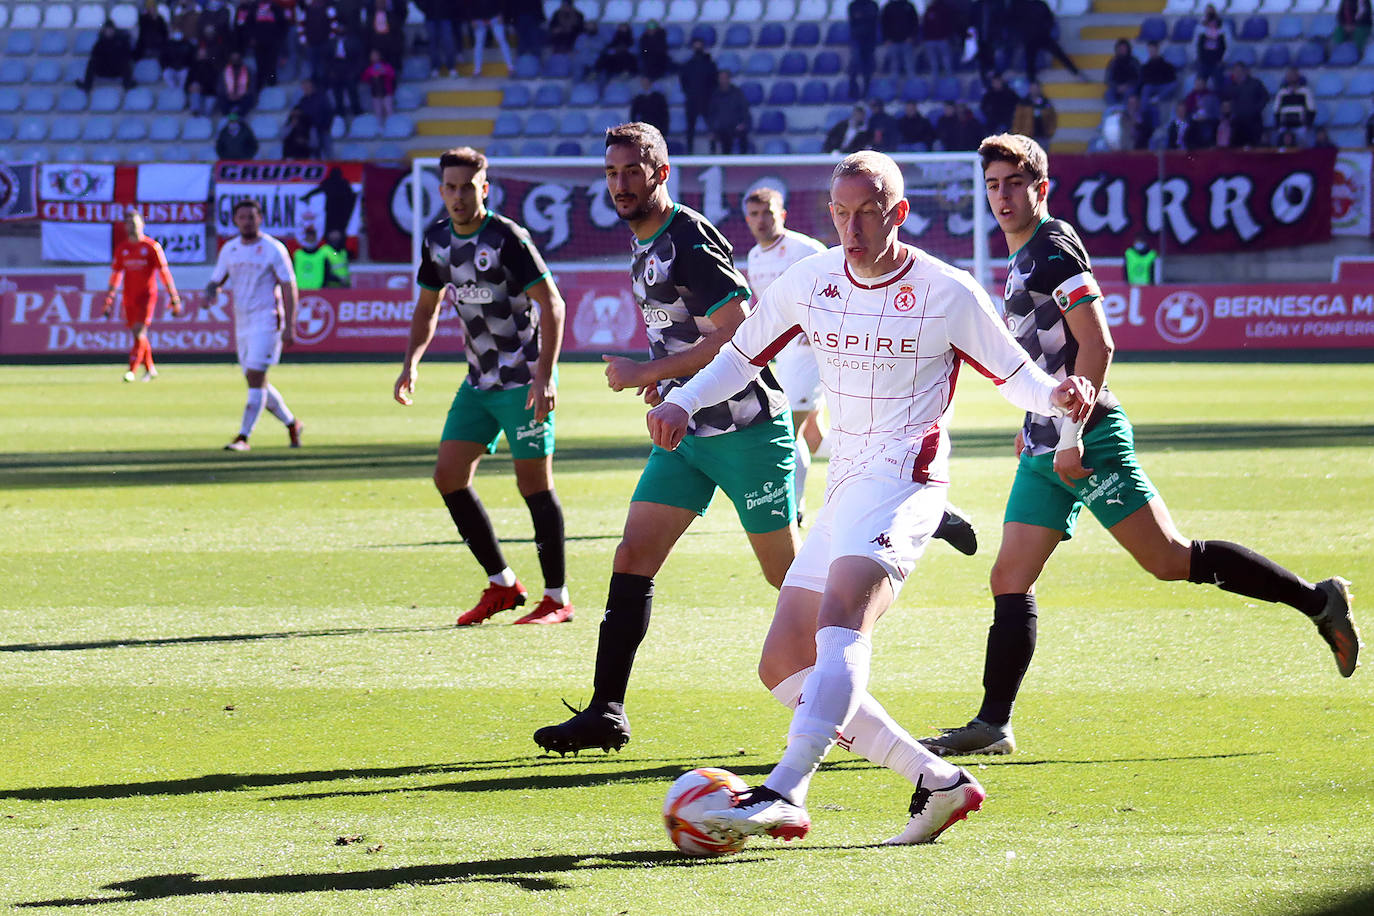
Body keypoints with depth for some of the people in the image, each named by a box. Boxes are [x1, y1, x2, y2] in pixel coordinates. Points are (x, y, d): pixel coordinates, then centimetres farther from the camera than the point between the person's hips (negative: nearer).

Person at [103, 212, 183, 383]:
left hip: (147, 295, -5)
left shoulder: (152, 246, -4)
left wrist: (174, 299, -9)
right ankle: (150, 369, 22)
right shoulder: (121, 248, 10)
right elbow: (115, 274, 16)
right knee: (137, 334, 9)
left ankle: (132, 370, -16)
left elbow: (164, 272, -5)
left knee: (140, 332, -14)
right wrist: (108, 300, 13)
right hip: (129, 297, 5)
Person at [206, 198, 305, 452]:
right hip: (242, 324, 7)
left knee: (256, 379, -14)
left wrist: (289, 327, -15)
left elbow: (289, 288, -8)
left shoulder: (273, 249, -7)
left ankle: (243, 437, -15)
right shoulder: (229, 250, 10)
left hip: (266, 321, -7)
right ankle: (292, 425, 28)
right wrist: (212, 289, -10)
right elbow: (217, 280, 17)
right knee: (257, 383, 11)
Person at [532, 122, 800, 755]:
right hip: (687, 431, 8)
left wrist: (649, 372, -20)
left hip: (747, 426, -8)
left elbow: (738, 333, -24)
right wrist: (666, 379, 11)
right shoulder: (644, 251, 12)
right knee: (632, 559, -3)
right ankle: (606, 712, -3)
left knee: (786, 573, 1)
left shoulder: (689, 240, -16)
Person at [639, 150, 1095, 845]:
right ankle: (939, 782, 8)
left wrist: (1059, 395, -19)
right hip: (844, 490, 7)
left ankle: (784, 792, -45)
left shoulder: (947, 292, -4)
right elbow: (743, 355, 19)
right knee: (784, 667, 4)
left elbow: (1014, 374, 4)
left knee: (841, 621, -32)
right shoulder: (809, 281, 8)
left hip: (903, 481, -7)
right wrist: (682, 401, 1)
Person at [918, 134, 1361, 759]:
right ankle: (991, 726, 4)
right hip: (1047, 447, 9)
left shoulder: (1053, 248, -10)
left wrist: (1070, 434, -20)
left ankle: (1317, 601, -4)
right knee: (1010, 580, 4)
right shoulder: (1022, 259, 19)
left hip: (1089, 439, -9)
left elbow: (1096, 344, -17)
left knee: (1170, 560, -11)